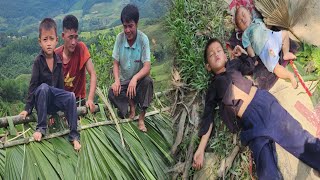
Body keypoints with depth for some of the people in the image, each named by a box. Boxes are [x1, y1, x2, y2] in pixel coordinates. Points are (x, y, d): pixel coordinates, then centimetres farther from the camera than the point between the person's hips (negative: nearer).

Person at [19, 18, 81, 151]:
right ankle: (41, 128, -26)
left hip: (54, 97, 4)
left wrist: (63, 106, 8)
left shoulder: (58, 61, 0)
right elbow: (33, 85, -10)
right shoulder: (38, 61, -11)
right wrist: (28, 109, -12)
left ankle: (74, 135, -19)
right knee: (44, 87, -34)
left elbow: (60, 85, 6)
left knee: (71, 96, -24)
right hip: (41, 99, -3)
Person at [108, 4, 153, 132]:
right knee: (112, 94, -27)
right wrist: (117, 80, -25)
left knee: (148, 81, -34)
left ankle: (141, 118, -19)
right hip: (124, 81, 2)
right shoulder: (120, 38, -11)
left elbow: (147, 67, -25)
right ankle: (131, 103, 4)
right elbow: (116, 64, -6)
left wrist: (135, 78, -44)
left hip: (138, 80, -1)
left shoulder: (143, 39, -18)